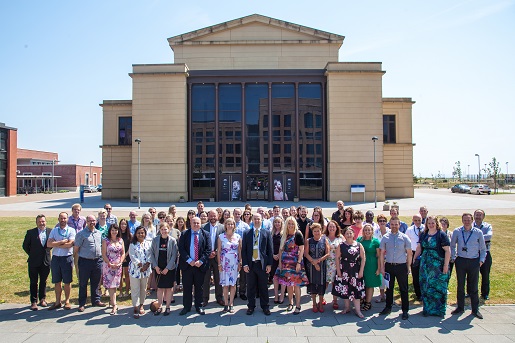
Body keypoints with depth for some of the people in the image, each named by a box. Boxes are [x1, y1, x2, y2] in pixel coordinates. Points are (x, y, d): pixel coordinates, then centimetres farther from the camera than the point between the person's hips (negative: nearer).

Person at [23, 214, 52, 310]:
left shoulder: (50, 231, -1)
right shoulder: (30, 232, -5)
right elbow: (25, 245, 3)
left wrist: (47, 250, 2)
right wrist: (31, 254, 3)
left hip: (46, 261, 1)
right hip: (34, 262, -1)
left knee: (43, 282, 13)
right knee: (33, 282, 6)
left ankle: (42, 299, 26)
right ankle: (33, 302, 15)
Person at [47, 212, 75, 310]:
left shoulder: (71, 230, -2)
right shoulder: (54, 230, 8)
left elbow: (70, 244, -16)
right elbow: (48, 244, -4)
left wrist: (56, 244, -8)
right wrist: (62, 242, -13)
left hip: (67, 258, -3)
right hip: (55, 258, 3)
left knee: (67, 282, 5)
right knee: (57, 282, 11)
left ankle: (67, 301, 18)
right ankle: (57, 302, 23)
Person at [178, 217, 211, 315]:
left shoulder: (206, 234, 2)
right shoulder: (184, 234, 2)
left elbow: (208, 249, -2)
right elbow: (181, 249, -4)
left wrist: (201, 261, -12)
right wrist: (189, 260, -13)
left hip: (200, 265, 0)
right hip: (187, 264, 0)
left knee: (199, 287, 9)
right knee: (187, 287, 7)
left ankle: (199, 307, 22)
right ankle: (186, 307, 21)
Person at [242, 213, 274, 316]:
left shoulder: (267, 232, 3)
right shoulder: (246, 233, 6)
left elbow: (270, 249, 2)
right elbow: (243, 250, 5)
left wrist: (269, 264, -3)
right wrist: (245, 264, -3)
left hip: (262, 264, -1)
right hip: (250, 264, 1)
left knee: (263, 287, 8)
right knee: (251, 287, 8)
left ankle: (265, 306, 21)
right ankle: (251, 306, 22)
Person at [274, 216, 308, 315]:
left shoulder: (298, 234, -6)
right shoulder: (284, 236, 9)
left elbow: (301, 249, -9)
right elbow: (281, 250, 12)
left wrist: (299, 263, -15)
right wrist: (280, 262, 6)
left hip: (295, 262, -5)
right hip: (285, 263, 5)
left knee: (296, 284, -3)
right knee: (288, 284, 11)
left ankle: (298, 306, 6)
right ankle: (290, 303, 25)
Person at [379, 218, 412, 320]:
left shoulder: (404, 238, -1)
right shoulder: (385, 237, 1)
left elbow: (409, 253, 4)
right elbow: (382, 253, 4)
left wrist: (408, 266, 0)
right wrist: (382, 267, 1)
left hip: (401, 266, -1)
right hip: (389, 266, 2)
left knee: (403, 289, 5)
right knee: (389, 288, 13)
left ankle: (405, 310, 16)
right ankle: (388, 307, 27)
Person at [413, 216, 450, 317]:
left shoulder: (441, 235, -6)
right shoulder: (423, 234, 10)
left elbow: (447, 250, -9)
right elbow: (419, 248, 16)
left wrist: (446, 265, -13)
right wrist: (414, 259, 9)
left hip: (438, 265, -5)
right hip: (425, 264, 5)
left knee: (438, 286, 1)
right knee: (425, 286, 8)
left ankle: (439, 309, 15)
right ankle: (427, 308, 20)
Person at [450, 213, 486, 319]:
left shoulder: (478, 232, -2)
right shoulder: (457, 232, -1)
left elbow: (483, 248, 9)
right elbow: (452, 246, 11)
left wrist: (481, 260, 0)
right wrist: (453, 258, 6)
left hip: (474, 262, 0)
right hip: (461, 261, 1)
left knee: (474, 286, 6)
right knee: (460, 285, 9)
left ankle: (475, 309, 19)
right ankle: (460, 307, 21)